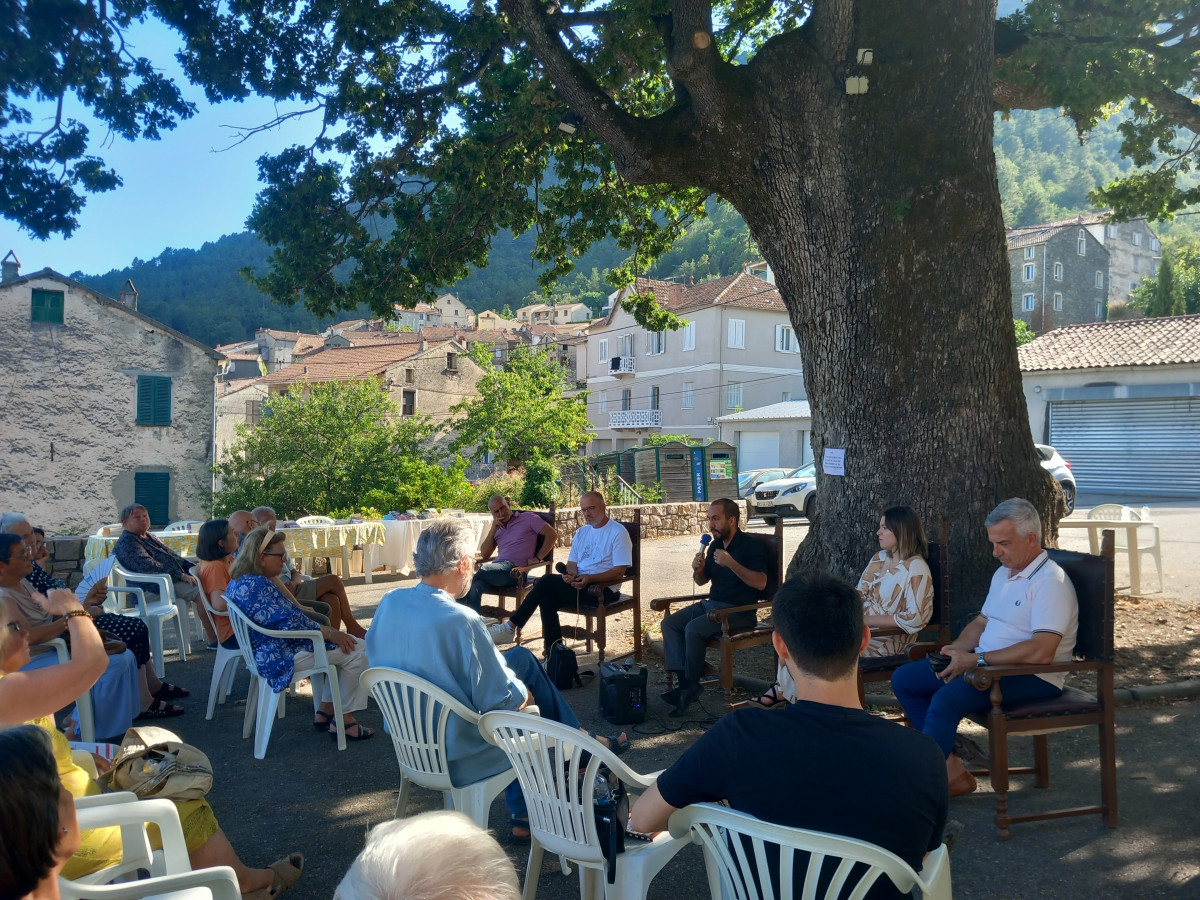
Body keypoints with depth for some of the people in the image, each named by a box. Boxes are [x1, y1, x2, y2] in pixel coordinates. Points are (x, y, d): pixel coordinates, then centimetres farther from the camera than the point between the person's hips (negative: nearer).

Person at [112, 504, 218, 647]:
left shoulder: (150, 536, 23)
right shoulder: (126, 543, -8)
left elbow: (172, 555, 29)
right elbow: (149, 566, -20)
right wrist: (181, 576, -24)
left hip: (177, 577, 10)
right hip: (155, 586, -10)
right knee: (202, 592, -28)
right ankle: (214, 640, -27)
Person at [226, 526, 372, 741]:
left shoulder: (241, 582, 10)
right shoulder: (256, 585, -24)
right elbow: (290, 623, -25)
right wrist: (329, 633, -14)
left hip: (268, 652, 11)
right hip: (282, 657, -11)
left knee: (342, 647, 17)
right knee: (355, 653, -8)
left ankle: (325, 712, 18)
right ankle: (345, 721, 3)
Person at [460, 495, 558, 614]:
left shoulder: (528, 518, 9)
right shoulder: (497, 527, 25)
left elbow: (552, 534, 1)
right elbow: (484, 555, 17)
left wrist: (538, 558, -5)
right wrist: (493, 530, 6)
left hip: (514, 569, -4)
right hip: (497, 567, 5)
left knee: (478, 569, -30)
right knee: (475, 587, -30)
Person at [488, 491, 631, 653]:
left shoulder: (618, 532, -3)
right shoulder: (582, 532, 20)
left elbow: (619, 571, -10)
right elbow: (572, 562, 18)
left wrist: (589, 578, -22)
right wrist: (571, 573, -7)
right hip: (579, 584, 7)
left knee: (547, 581, -21)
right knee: (548, 600, -25)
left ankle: (510, 628, -14)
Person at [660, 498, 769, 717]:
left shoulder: (751, 546, -10)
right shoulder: (716, 545, 13)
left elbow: (760, 583, -24)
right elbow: (702, 581, 21)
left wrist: (731, 563, -29)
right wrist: (698, 569, -3)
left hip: (739, 610, -8)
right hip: (712, 604, 9)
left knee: (694, 628, -29)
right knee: (669, 622, -9)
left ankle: (691, 684, -11)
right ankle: (684, 681, -15)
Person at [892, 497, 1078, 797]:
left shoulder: (1051, 581, -16)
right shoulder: (1003, 573, 15)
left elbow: (1041, 652, -27)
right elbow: (981, 622, 23)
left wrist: (976, 660, -24)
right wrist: (956, 650, 1)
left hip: (1034, 677, -10)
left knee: (947, 698, -32)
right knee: (903, 679, 0)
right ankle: (950, 770, -5)